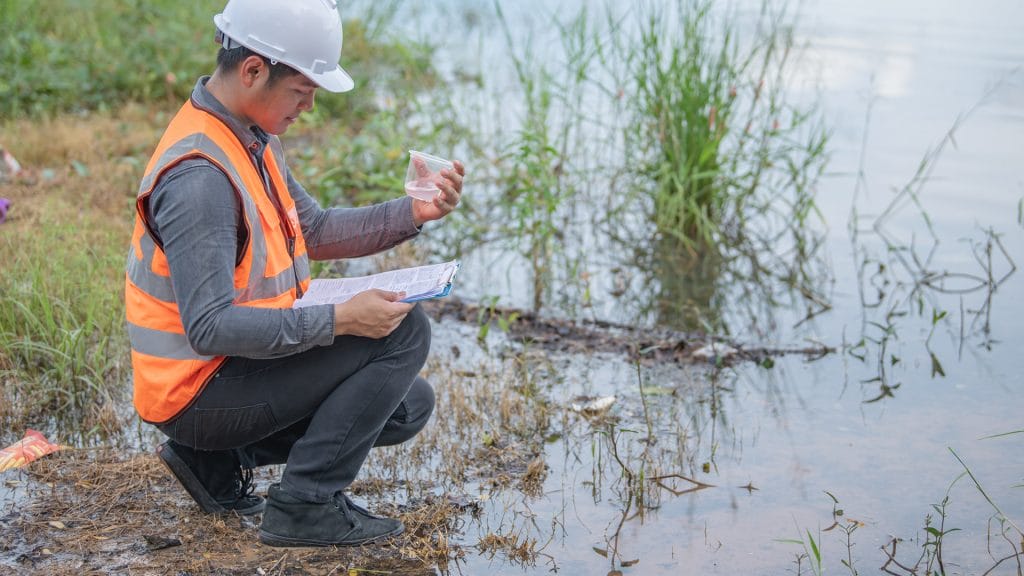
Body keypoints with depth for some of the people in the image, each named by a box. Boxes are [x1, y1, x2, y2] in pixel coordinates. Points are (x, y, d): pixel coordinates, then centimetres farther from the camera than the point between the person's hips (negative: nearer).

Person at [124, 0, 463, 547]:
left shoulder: (251, 137, 6)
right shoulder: (199, 176, -27)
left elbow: (313, 231, 16)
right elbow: (209, 329, -31)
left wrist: (412, 213, 2)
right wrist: (338, 319, -31)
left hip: (238, 363, 10)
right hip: (201, 393, -10)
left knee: (409, 406, 16)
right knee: (402, 330, -16)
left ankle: (219, 461, 14)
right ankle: (306, 504, -10)